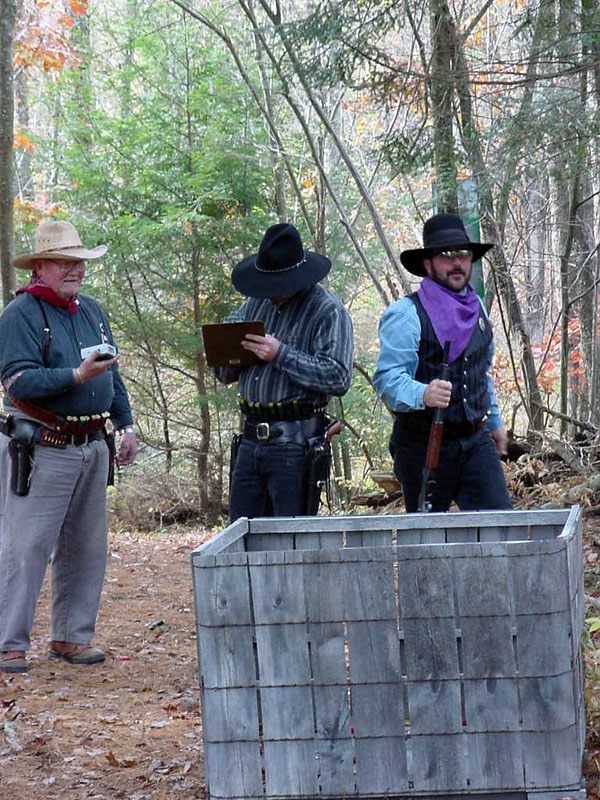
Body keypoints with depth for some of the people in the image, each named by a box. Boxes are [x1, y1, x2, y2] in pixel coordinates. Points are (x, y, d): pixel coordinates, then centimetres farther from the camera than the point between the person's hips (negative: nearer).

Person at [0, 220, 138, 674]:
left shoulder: (92, 312, 16)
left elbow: (113, 376, 24)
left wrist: (126, 424, 18)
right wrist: (76, 376, -26)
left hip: (92, 447, 8)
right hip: (41, 449, -7)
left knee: (85, 547, 11)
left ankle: (72, 636, 21)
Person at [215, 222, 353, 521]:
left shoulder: (328, 311, -5)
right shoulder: (255, 303, 16)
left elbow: (338, 378, -19)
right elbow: (224, 374, 21)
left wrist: (280, 355, -19)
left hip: (295, 443, -7)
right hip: (251, 438, 7)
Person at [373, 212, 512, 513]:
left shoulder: (476, 308, 14)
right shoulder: (405, 314, -10)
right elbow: (387, 378, -20)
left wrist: (494, 421, 30)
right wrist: (422, 395, -38)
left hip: (476, 441, 5)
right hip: (423, 447, -5)